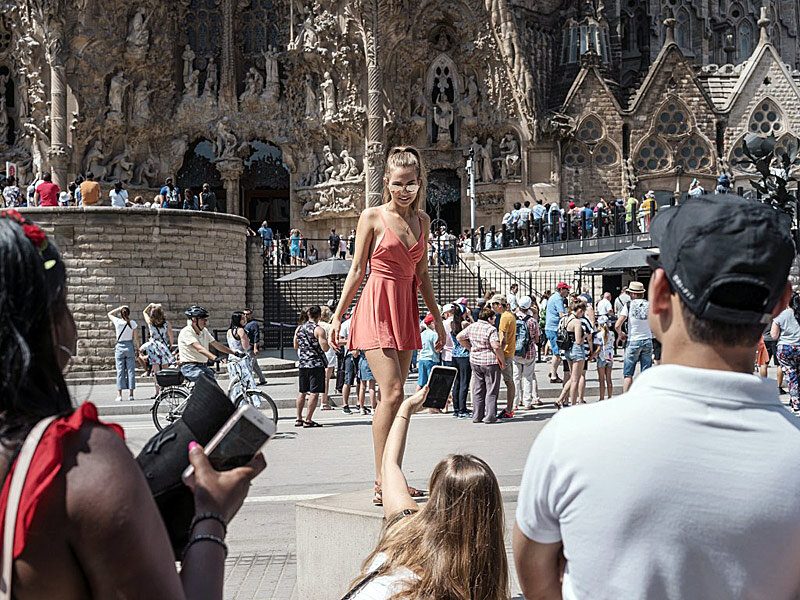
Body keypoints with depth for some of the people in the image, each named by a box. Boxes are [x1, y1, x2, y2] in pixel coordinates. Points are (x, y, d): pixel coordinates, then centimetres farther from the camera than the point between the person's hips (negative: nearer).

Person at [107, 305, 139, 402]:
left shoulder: (117, 321, -6)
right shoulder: (133, 323, -5)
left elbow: (110, 314, 15)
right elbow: (136, 338, -2)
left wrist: (119, 308, 8)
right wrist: (137, 348, 9)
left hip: (119, 347, 0)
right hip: (130, 347, 0)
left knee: (120, 371, 2)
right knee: (131, 371, 4)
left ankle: (119, 395, -2)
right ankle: (131, 394, 2)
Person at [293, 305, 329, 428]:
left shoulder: (299, 328, 8)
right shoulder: (319, 330, -11)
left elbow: (295, 346, 17)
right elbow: (325, 348, -16)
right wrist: (326, 341, 3)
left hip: (302, 364, 6)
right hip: (316, 364, -6)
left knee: (302, 392, 14)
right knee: (314, 392, -3)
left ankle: (299, 419, 19)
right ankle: (308, 420, -6)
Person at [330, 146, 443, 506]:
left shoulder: (421, 220, 12)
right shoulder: (372, 217, -2)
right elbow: (357, 270, 1)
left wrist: (437, 317, 16)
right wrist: (338, 314, -1)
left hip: (406, 310, 5)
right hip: (377, 307, -5)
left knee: (394, 396, 5)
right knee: (392, 393, -15)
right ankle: (381, 485, -13)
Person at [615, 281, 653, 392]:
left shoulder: (629, 305, -8)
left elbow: (617, 325, -14)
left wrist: (621, 334, 4)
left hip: (633, 341, -3)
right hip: (648, 340, 3)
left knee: (628, 374, 2)